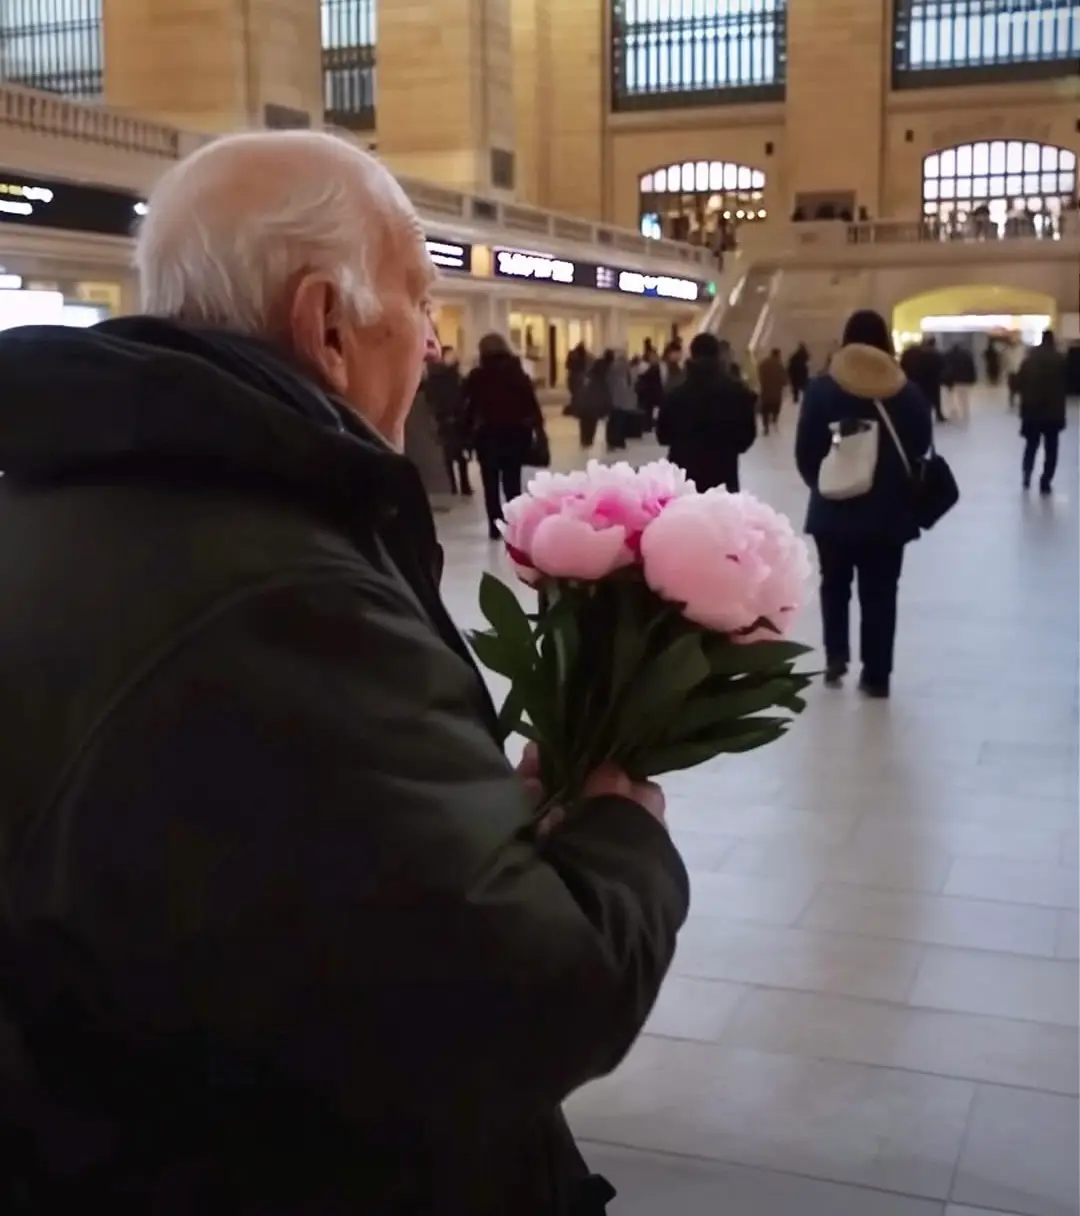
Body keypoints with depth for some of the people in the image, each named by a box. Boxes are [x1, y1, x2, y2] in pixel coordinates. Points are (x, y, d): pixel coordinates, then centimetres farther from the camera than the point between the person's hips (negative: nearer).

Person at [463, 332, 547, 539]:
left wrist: (467, 431, 1)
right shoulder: (518, 373, 1)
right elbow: (532, 404, -2)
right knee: (513, 483, 7)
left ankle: (495, 527, 3)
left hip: (487, 434, -2)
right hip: (515, 433, 2)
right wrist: (539, 428, 0)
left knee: (491, 484, 6)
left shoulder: (477, 376, -3)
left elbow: (468, 406, -5)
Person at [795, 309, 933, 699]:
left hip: (833, 509, 0)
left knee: (834, 584, 20)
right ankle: (877, 675, 11)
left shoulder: (821, 389, -6)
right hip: (890, 512, 0)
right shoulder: (909, 393, -3)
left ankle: (835, 655, 11)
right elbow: (921, 450, 3)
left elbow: (804, 453, -5)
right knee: (880, 592, 8)